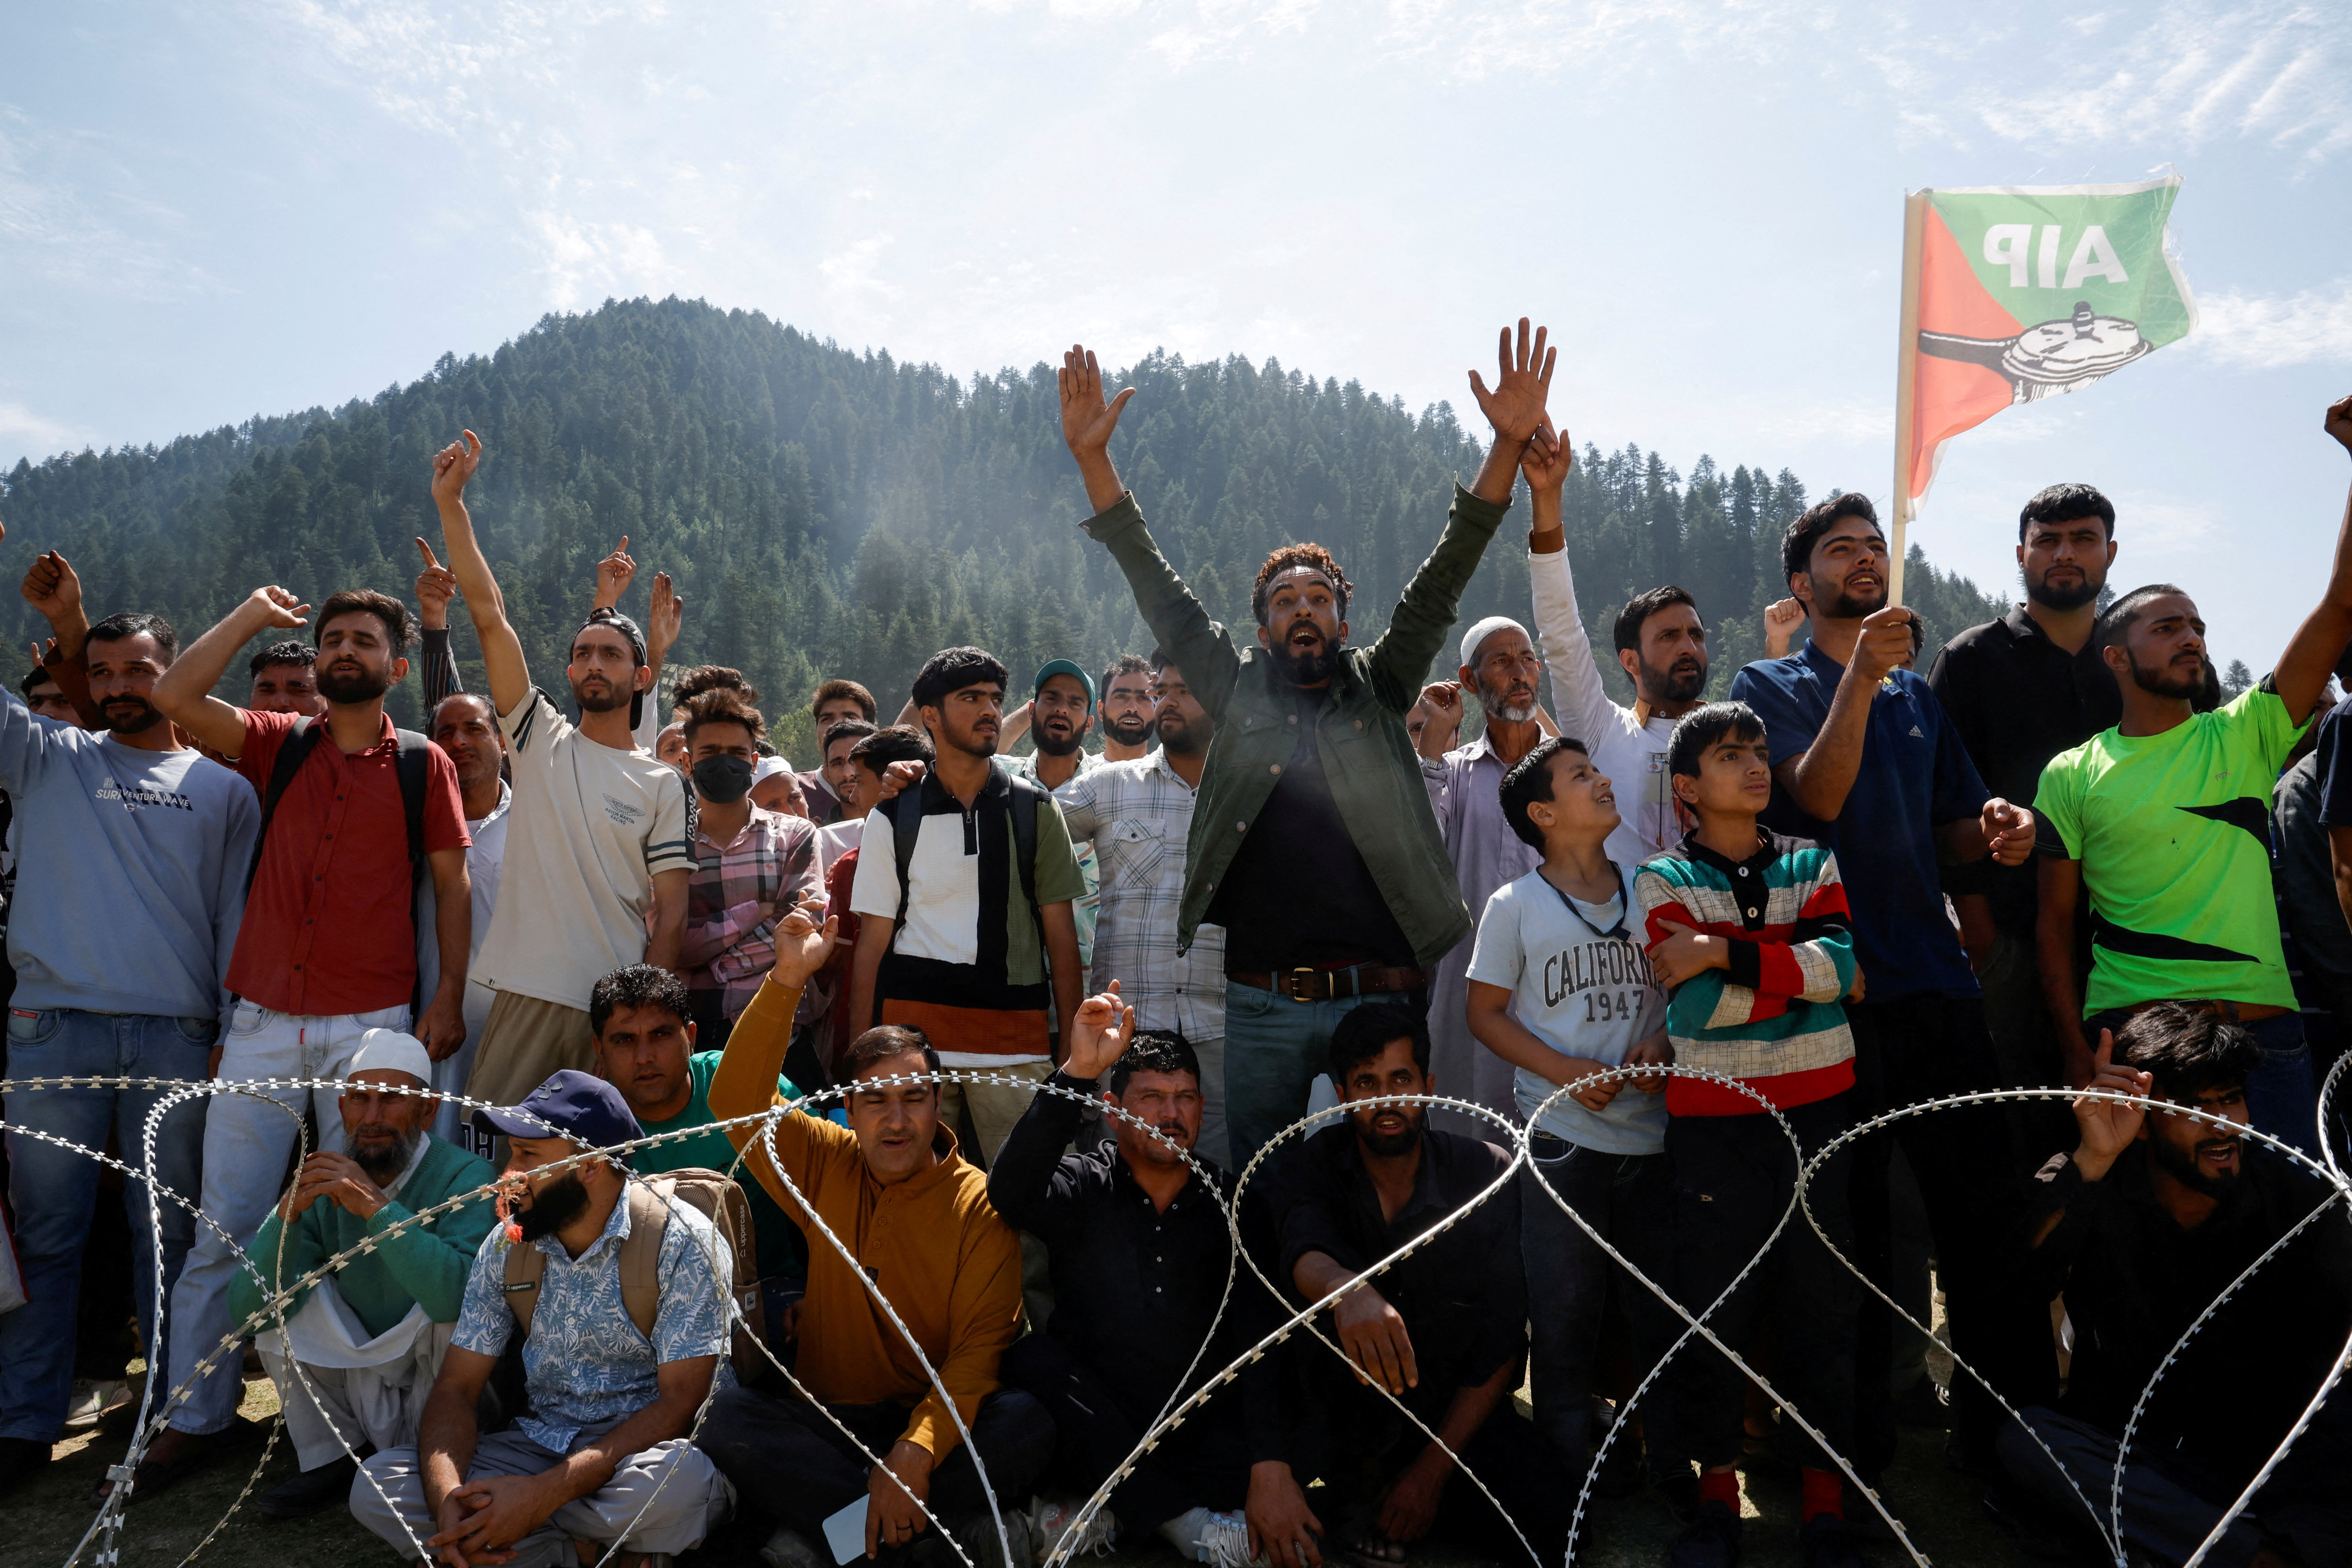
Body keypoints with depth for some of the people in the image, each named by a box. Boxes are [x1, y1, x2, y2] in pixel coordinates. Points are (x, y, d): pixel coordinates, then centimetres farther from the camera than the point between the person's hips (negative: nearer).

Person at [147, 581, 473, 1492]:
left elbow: (452, 885, 4)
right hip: (263, 1022, 2)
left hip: (373, 1025, -2)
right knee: (223, 1228, 3)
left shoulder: (423, 765, 4)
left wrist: (449, 995, -4)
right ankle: (195, 1417, 15)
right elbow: (175, 697, -3)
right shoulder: (278, 745, 10)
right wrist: (253, 615, 5)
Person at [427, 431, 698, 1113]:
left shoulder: (664, 785, 5)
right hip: (525, 995, 1)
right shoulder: (540, 740, 10)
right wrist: (451, 503, -2)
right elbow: (489, 616, 3)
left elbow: (672, 913, 2)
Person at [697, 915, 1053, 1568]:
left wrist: (918, 1449, -28)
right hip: (830, 1419, 2)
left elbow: (982, 1344, -12)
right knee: (727, 1417, -26)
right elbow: (737, 1100, -8)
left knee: (1027, 1421, -31)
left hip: (939, 1420, -2)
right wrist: (786, 981, -18)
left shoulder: (978, 1203, -5)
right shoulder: (826, 1168, 4)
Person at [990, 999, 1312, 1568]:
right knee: (1032, 1357, -28)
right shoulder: (1084, 1186, 3)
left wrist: (1271, 1467, -23)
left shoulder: (1235, 1206, 4)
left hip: (1205, 1434, 0)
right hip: (1100, 1432, 1)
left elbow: (1264, 1338, -8)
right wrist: (1076, 1072, -32)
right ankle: (1190, 1522, -22)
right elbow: (1011, 1193, -22)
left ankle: (1115, 1513, -15)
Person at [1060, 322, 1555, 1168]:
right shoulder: (1238, 691, 10)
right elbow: (1161, 595, 7)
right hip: (1262, 1004, 1)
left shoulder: (1378, 691, 9)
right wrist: (1092, 458, 2)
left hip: (1379, 996, 0)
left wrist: (1508, 445, -9)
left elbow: (1439, 585, 0)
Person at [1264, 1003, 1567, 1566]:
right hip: (1344, 1408, -2)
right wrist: (1346, 1289, -60)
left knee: (1546, 1523, -22)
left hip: (1453, 1407, 2)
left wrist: (1432, 1472, -14)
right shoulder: (1310, 1168, -11)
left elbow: (1503, 1340, -9)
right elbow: (1301, 1250, -35)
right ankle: (1365, 1474, -6)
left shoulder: (1486, 1174, -10)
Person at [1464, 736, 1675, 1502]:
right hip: (1562, 1136, -3)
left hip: (1654, 1129, 3)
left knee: (1667, 1305, 10)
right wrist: (1565, 1071, -13)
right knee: (1565, 1311, 5)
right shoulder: (1515, 906, -2)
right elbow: (1486, 1014, -1)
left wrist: (1664, 1043, -6)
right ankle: (1570, 1469, 20)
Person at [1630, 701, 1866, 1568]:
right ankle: (1717, 1486, 19)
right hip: (1712, 1117, -2)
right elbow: (1697, 1009, -12)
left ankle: (1824, 1492, 20)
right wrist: (1801, 970, -9)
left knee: (1822, 1297, 7)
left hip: (1819, 1107, 2)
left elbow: (1841, 960, -10)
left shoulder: (1812, 863, 9)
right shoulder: (1662, 882, 1)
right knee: (1714, 1300, 4)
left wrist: (1725, 952, -16)